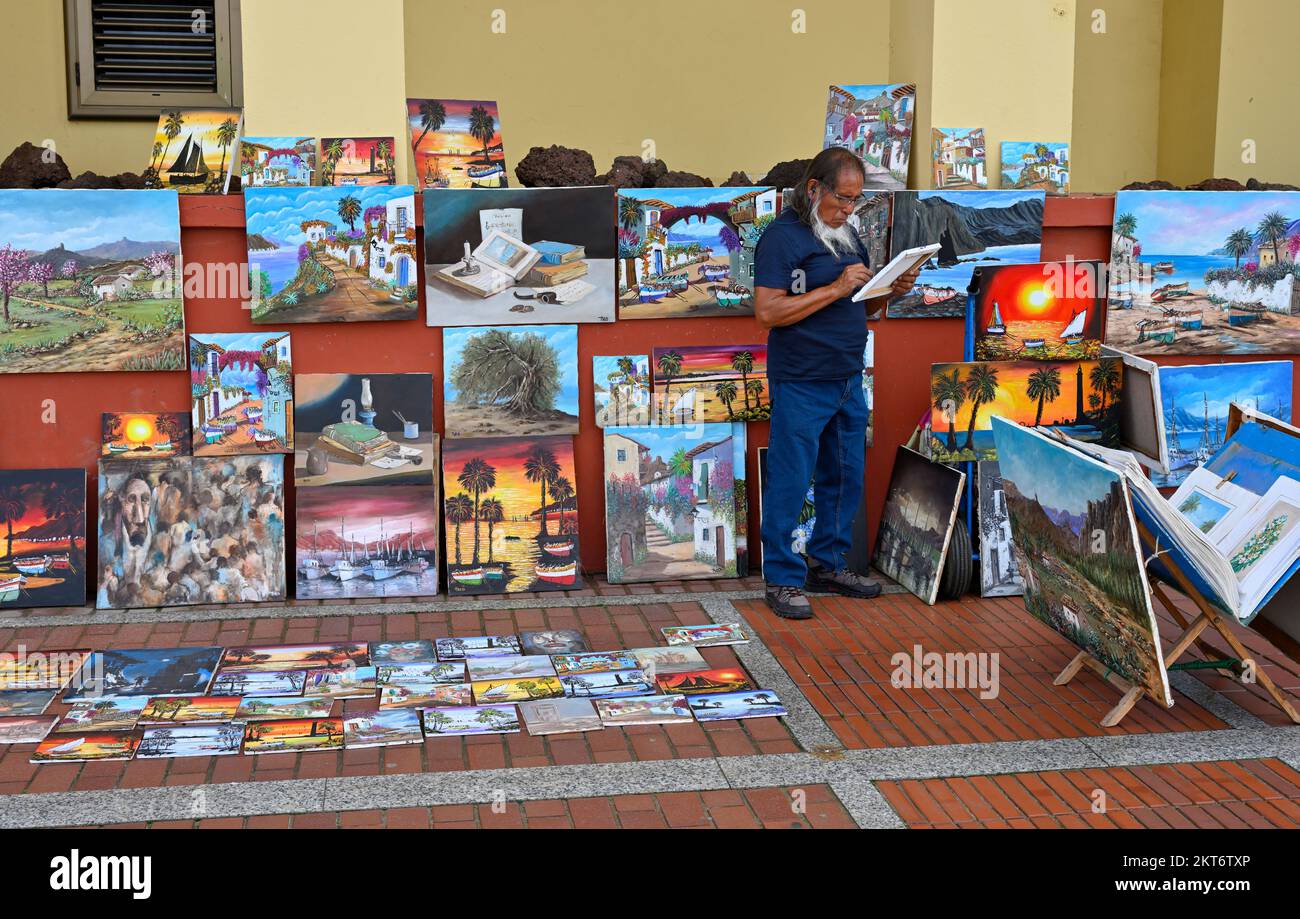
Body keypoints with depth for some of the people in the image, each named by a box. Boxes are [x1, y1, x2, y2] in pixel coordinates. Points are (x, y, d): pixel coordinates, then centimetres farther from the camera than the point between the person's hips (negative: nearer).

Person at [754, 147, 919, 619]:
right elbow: (768, 312, -19)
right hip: (801, 385, -8)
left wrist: (891, 291, -1)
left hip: (848, 380, 8)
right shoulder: (782, 236, -11)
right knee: (790, 482, -2)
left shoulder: (847, 234, 14)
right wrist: (834, 289, -21)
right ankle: (783, 579, 8)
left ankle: (829, 564, 28)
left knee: (846, 477, 14)